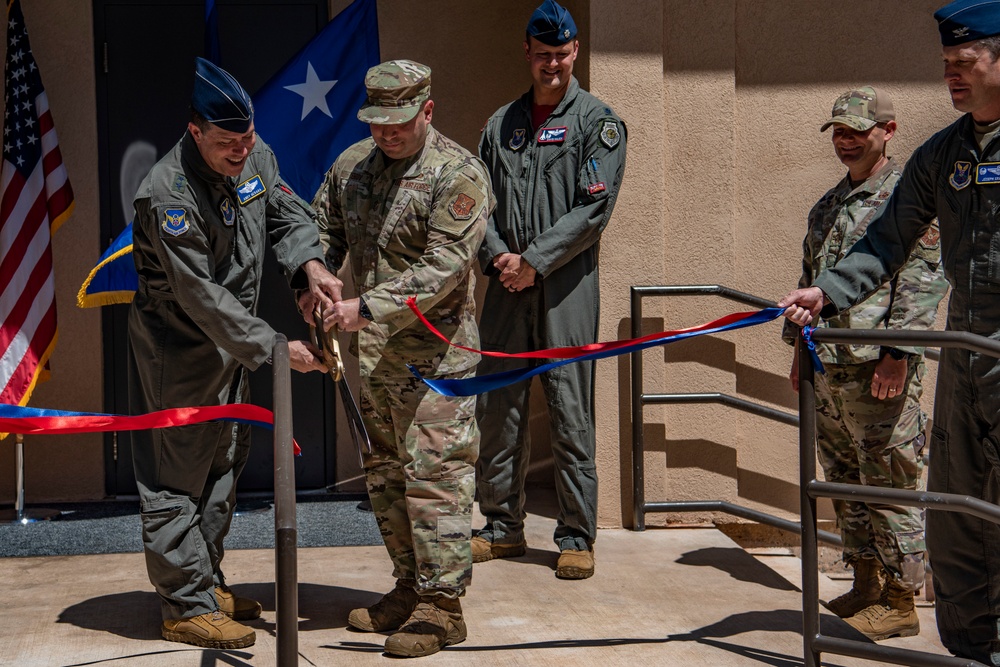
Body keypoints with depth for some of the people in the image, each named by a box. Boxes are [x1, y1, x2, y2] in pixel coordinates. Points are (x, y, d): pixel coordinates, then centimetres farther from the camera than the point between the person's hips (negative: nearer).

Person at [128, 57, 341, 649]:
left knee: (224, 462, 17)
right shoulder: (169, 194, -28)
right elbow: (200, 296, -28)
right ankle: (188, 606, 8)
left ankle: (208, 582, 31)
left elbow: (289, 215, 6)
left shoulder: (255, 156, -4)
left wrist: (309, 263, -16)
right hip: (177, 349, -9)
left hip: (231, 340, 9)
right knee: (177, 476, -1)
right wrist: (275, 347, -27)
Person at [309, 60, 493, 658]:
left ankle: (443, 605, 2)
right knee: (385, 473, 14)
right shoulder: (351, 165, 9)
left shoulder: (459, 174, -12)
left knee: (434, 473, -6)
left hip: (436, 352, -7)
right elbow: (323, 230, 22)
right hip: (373, 352, 8)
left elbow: (444, 267, -20)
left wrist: (369, 309, -24)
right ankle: (410, 587, 27)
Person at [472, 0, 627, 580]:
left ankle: (577, 536, 7)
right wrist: (499, 256, -4)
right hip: (507, 287, 5)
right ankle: (503, 527, 20)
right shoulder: (502, 124, 16)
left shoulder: (598, 122, 2)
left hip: (566, 287, -4)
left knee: (571, 413, -2)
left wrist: (534, 261, -11)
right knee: (498, 408, 7)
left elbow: (594, 208, -8)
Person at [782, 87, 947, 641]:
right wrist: (800, 348, 21)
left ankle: (900, 603, 6)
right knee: (845, 485, 14)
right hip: (826, 369, 8)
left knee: (890, 485, -2)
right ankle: (864, 586, 25)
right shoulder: (829, 204, 19)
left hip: (878, 369, -8)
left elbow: (923, 279, -14)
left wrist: (897, 356, -19)